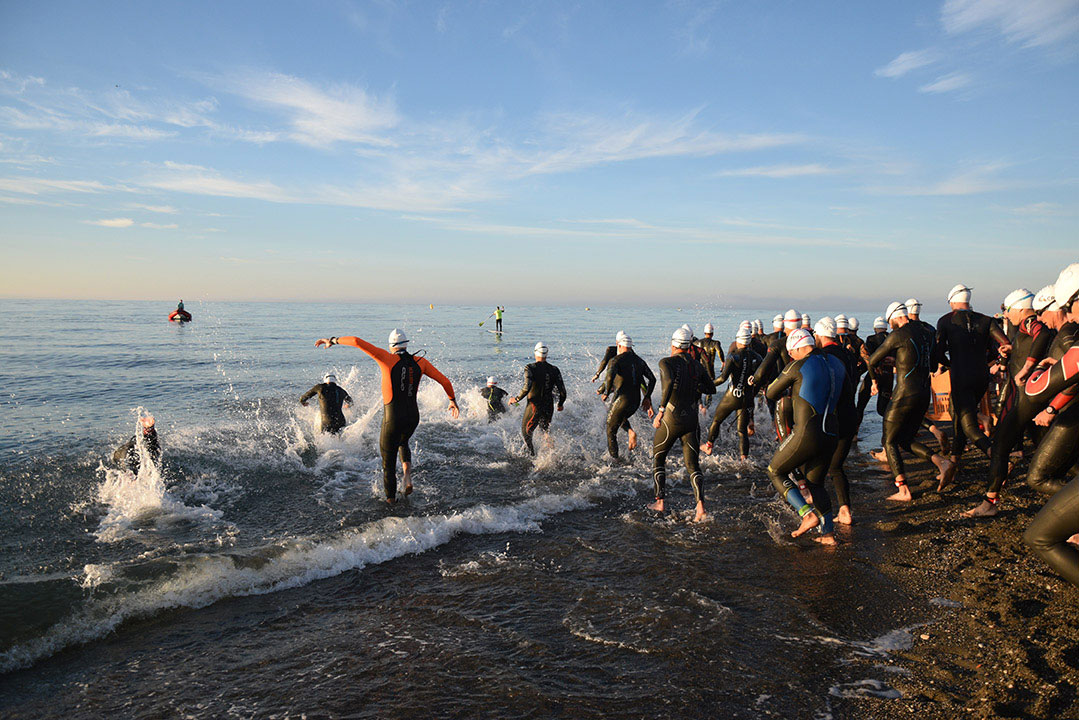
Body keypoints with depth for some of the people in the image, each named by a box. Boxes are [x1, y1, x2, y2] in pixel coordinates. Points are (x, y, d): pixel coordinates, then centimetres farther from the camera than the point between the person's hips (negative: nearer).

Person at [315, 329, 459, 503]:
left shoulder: (387, 359, -13)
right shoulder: (420, 362, -3)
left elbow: (357, 342, -18)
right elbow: (445, 381, 1)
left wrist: (333, 341, -3)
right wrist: (452, 400, 18)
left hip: (392, 418, -4)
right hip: (413, 416, 4)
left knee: (388, 461, 16)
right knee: (403, 443, 34)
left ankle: (391, 498, 27)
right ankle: (408, 476, 12)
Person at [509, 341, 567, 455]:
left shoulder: (530, 368, -11)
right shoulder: (554, 370, -1)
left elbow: (527, 388, -22)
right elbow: (562, 391, -1)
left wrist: (516, 399, -7)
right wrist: (560, 405, 17)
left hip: (534, 407, -4)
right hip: (549, 408, 4)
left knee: (526, 432, 13)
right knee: (545, 431, 24)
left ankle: (532, 455, 4)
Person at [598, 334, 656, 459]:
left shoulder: (616, 360, -8)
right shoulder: (639, 361, 11)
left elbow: (610, 376, -26)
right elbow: (652, 379, 8)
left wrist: (606, 393, -12)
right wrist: (647, 398, 12)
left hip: (621, 400, -6)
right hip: (636, 402, 6)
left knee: (611, 431, 12)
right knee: (622, 417, 34)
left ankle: (614, 459, 15)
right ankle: (630, 432, 5)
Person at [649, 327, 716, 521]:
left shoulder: (667, 362, -9)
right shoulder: (697, 365, 6)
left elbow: (669, 381, -29)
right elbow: (711, 389, 15)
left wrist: (661, 410, -30)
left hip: (671, 419, -3)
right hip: (692, 419, 4)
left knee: (658, 459, 18)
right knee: (693, 465, 6)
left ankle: (660, 502, 17)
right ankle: (700, 506, -13)